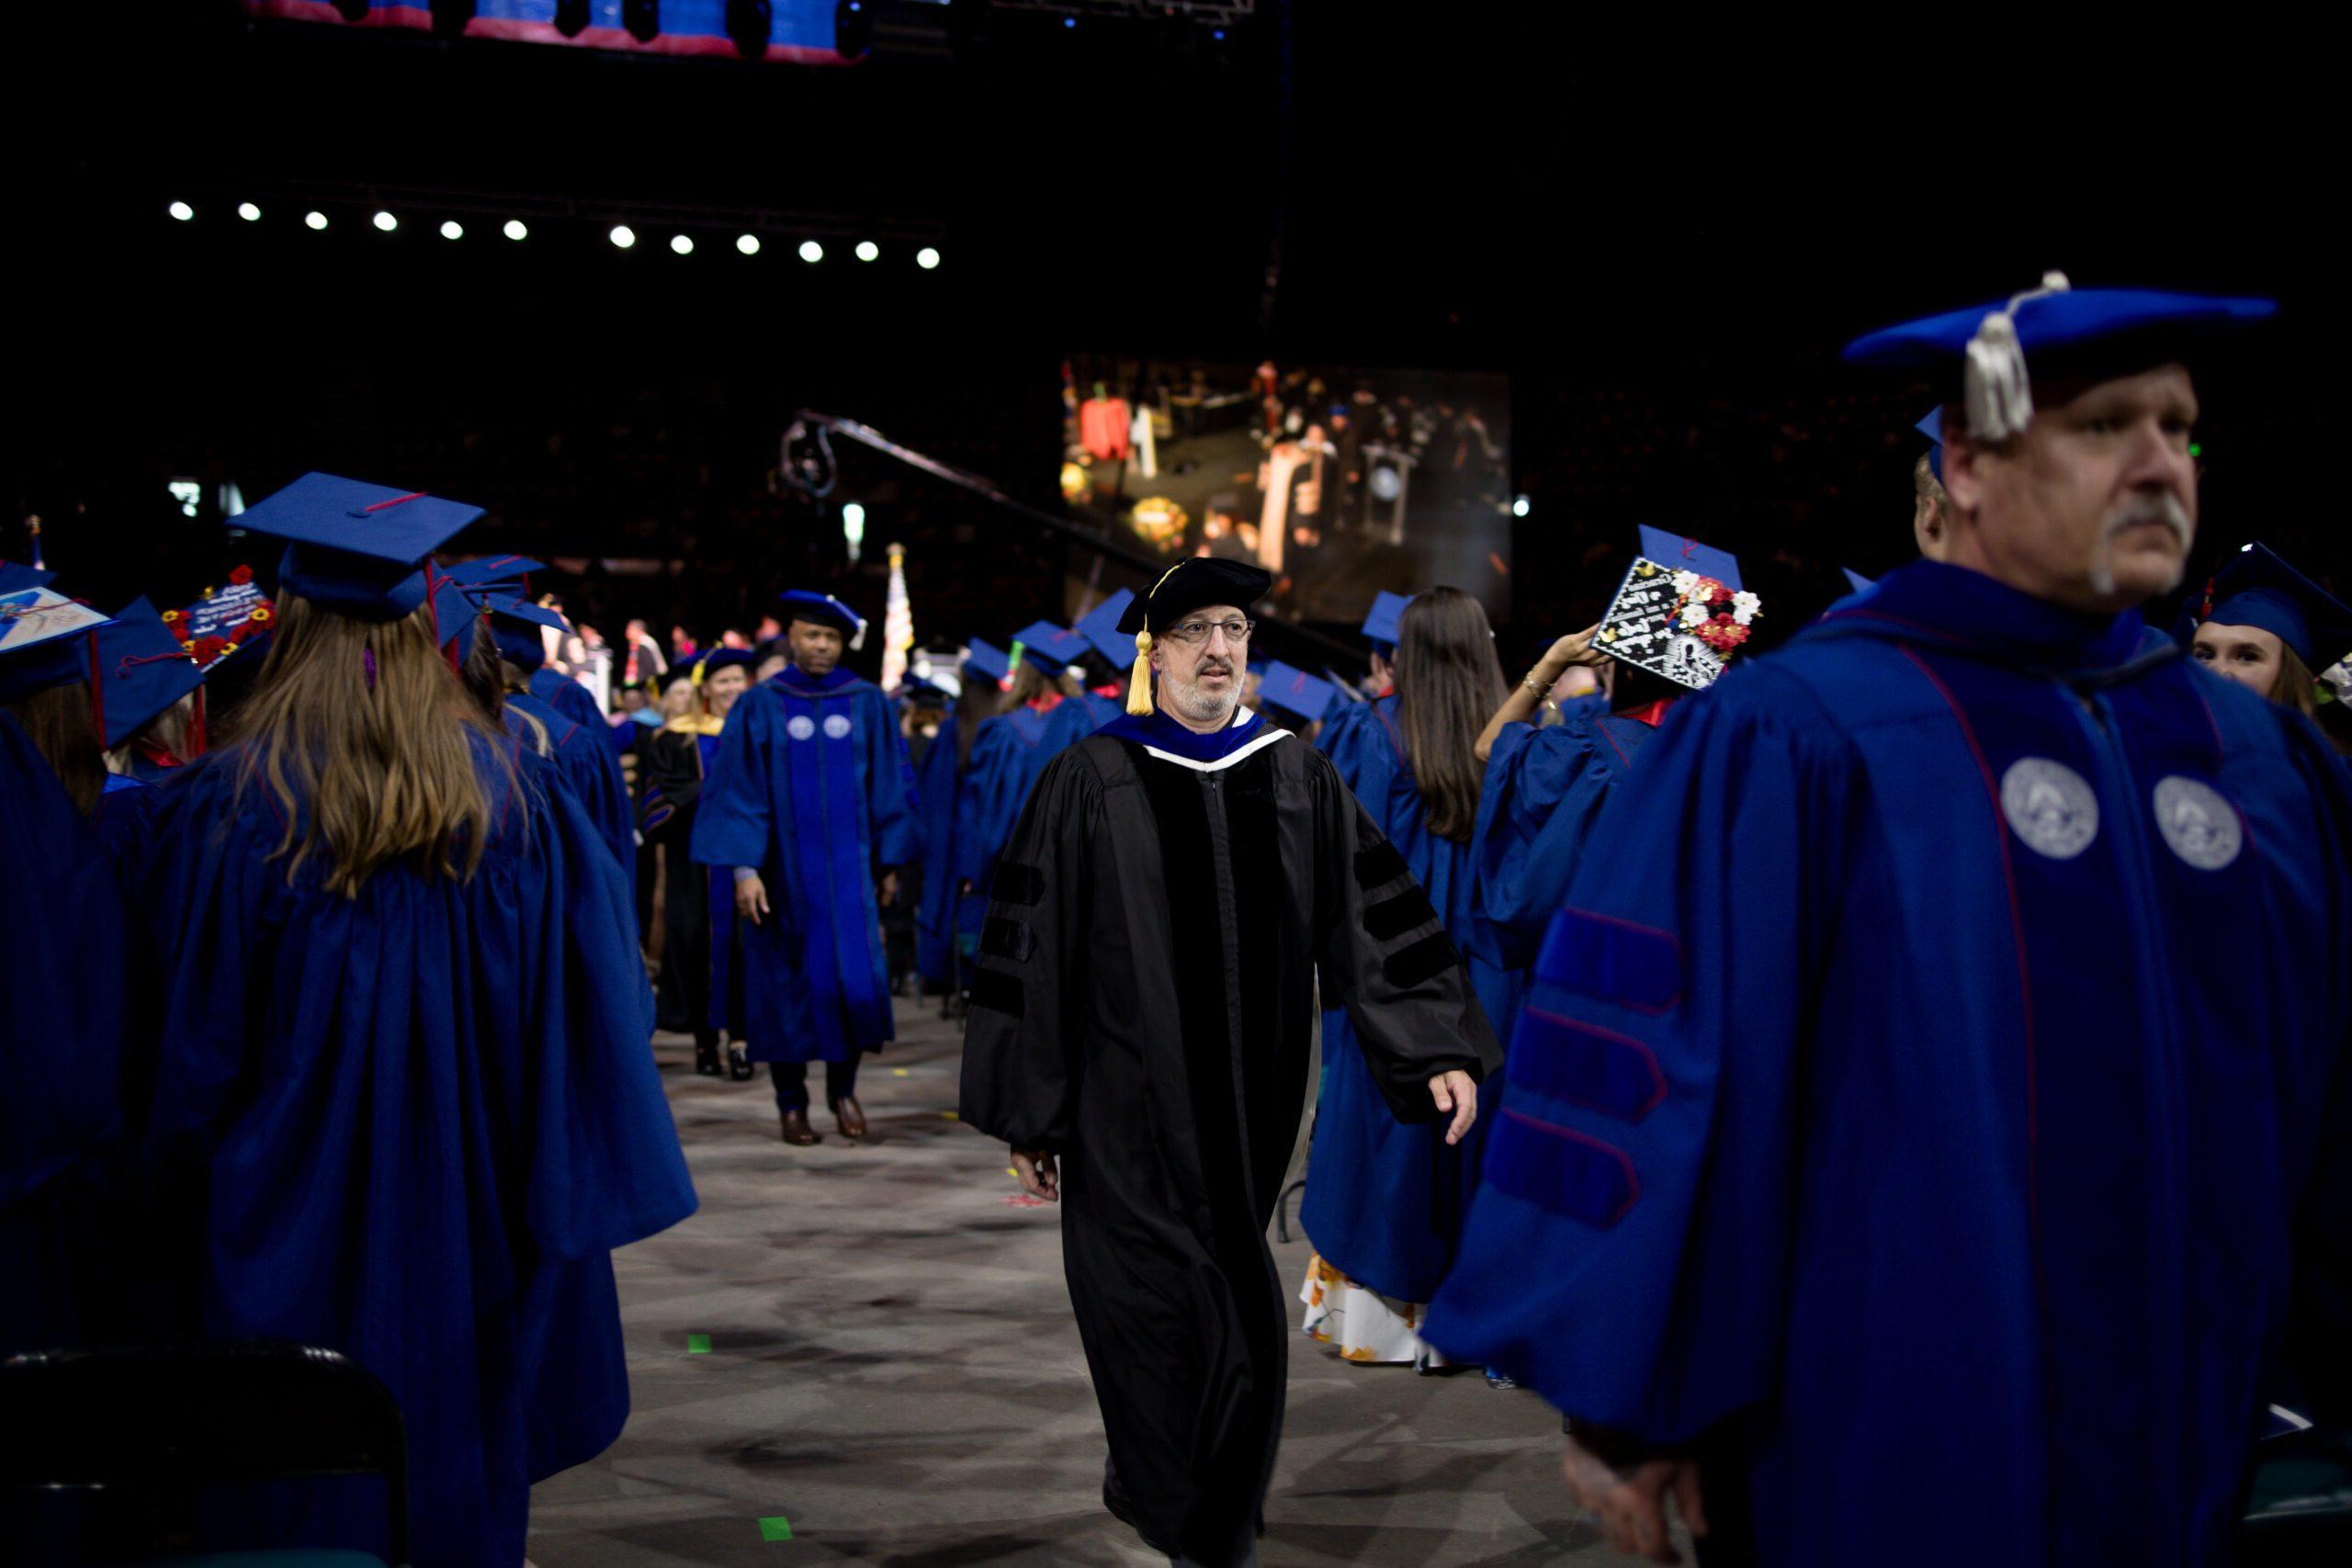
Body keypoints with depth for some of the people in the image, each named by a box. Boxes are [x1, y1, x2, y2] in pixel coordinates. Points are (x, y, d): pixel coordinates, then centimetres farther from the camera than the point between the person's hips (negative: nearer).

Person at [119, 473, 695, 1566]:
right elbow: (575, 1016, -2)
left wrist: (173, 1220, 7)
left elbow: (185, 1044, -7)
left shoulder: (223, 806, -13)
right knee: (459, 1480, 17)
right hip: (462, 1220, 2)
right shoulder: (508, 798, -6)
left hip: (287, 1236, -2)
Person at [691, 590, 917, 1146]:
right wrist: (743, 869, -12)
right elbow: (738, 791, -3)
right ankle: (791, 1102, 16)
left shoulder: (868, 704, 5)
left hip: (849, 868, 1)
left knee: (856, 978, -5)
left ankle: (843, 1086, 16)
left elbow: (888, 786, 8)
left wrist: (890, 863, 5)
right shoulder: (760, 708, 0)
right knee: (787, 982, 3)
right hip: (783, 868, -1)